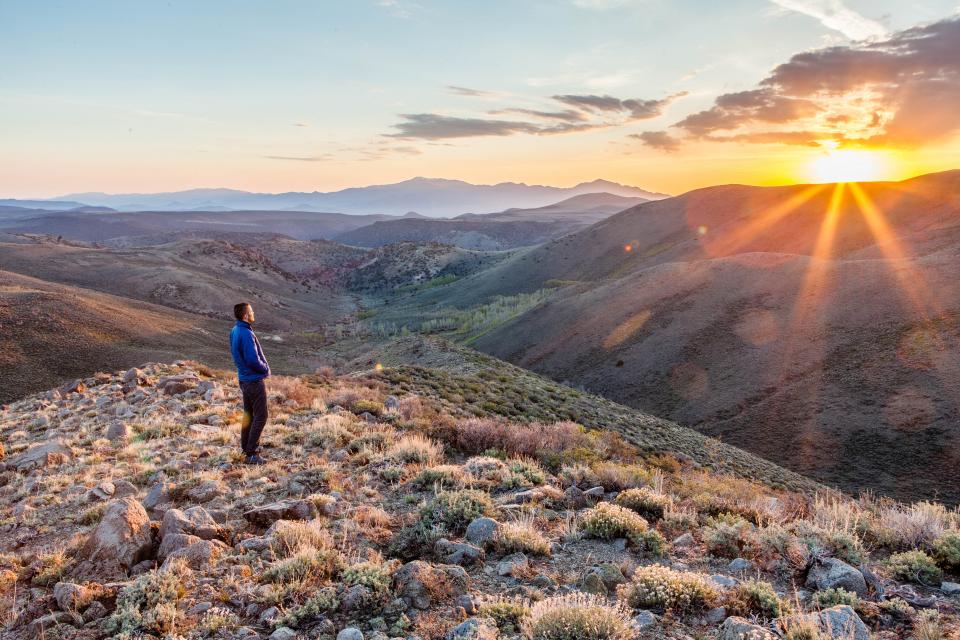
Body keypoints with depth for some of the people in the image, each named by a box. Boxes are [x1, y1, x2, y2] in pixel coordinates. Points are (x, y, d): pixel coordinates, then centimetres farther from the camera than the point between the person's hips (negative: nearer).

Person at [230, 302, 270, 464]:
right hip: (254, 381, -9)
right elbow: (253, 360, -27)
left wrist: (263, 367, 9)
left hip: (244, 379, 9)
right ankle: (251, 454, 1)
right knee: (260, 417, -2)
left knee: (249, 414, 20)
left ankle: (247, 446, 30)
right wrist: (266, 369, -7)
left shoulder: (234, 331, 6)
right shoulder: (246, 334, -23)